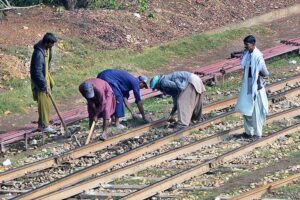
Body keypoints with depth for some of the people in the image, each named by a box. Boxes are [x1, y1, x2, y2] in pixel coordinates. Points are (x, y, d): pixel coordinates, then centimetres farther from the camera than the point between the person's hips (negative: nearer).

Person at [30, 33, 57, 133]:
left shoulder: (48, 48, -3)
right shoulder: (38, 53, -31)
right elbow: (37, 72, -28)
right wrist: (44, 85, -24)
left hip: (46, 76, 9)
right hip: (39, 81, -9)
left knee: (47, 102, 15)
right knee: (44, 103, -3)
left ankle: (42, 123, 27)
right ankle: (44, 126, 7)